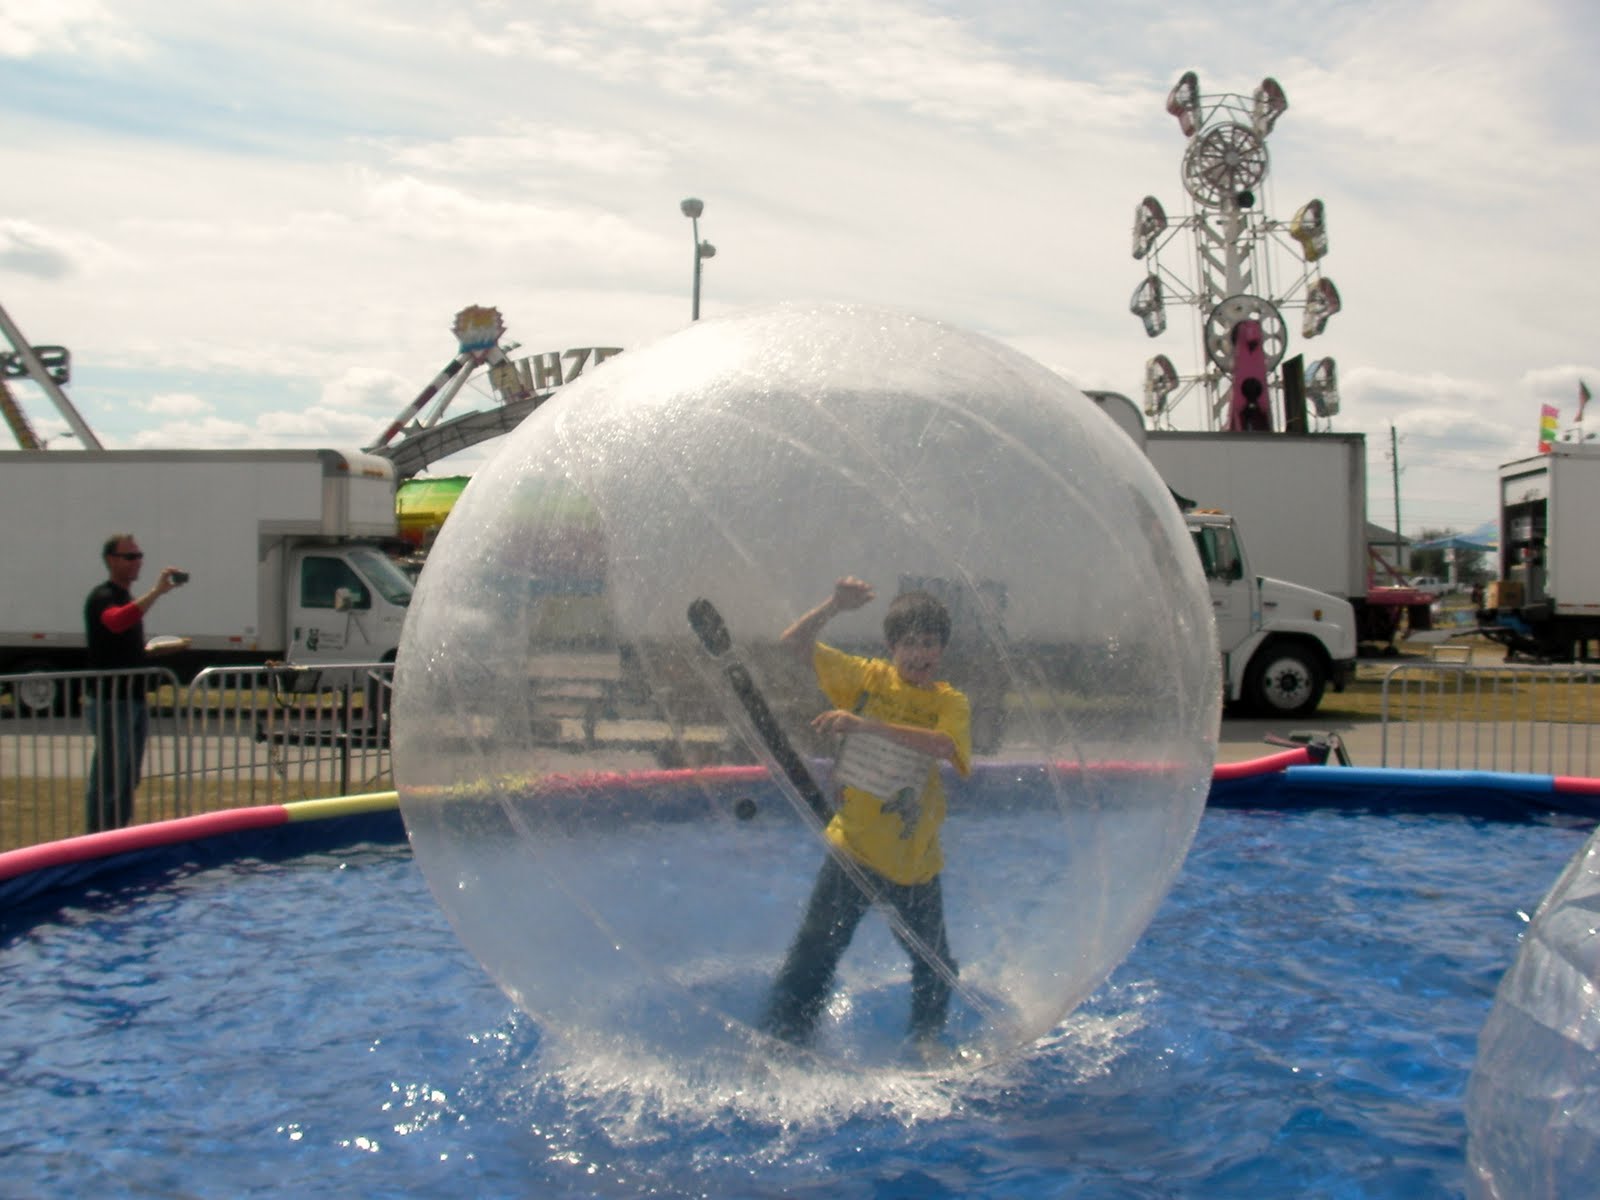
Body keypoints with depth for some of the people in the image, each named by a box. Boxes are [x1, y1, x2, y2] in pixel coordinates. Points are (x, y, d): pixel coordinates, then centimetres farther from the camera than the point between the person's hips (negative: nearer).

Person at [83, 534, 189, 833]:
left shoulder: (128, 600, 18)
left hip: (134, 701, 9)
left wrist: (161, 648, 14)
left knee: (128, 782, 14)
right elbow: (116, 622, -36)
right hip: (112, 703, -9)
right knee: (108, 783, -6)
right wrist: (157, 591, -41)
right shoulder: (102, 598, -12)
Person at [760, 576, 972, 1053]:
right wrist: (835, 605, -19)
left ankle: (928, 1040, 38)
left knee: (934, 963, 13)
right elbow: (795, 643, -2)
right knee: (814, 952, -5)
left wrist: (865, 724, -36)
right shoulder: (867, 678, 0)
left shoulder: (950, 702, -4)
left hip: (913, 858, 1)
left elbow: (944, 746, -27)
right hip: (853, 848, 0)